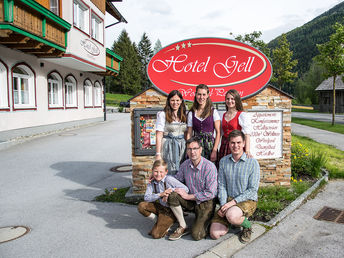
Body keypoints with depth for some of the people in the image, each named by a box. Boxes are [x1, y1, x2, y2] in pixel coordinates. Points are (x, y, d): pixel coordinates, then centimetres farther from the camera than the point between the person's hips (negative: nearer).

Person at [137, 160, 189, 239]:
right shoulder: (152, 183, -3)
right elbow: (146, 198, -12)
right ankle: (161, 221, 3)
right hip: (161, 207, 7)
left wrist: (171, 191, -28)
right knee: (141, 206, -11)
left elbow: (186, 189, -18)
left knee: (156, 234, -15)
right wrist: (160, 194, -24)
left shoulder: (169, 179, -19)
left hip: (171, 210, -6)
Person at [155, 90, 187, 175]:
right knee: (171, 174, -6)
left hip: (182, 147, 5)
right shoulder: (162, 114, -2)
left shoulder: (184, 115, 13)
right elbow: (159, 136, -7)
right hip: (168, 147, -4)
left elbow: (186, 134, 16)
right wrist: (158, 154, -12)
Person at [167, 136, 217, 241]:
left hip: (205, 203, -5)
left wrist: (188, 196, -17)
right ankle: (183, 227, -6)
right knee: (172, 195, -23)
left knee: (196, 235, -19)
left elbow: (210, 193, -21)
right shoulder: (185, 165, -3)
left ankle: (205, 222, 16)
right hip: (191, 201, 5)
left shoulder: (209, 167, -19)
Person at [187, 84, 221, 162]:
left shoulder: (213, 112, 2)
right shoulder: (191, 113, 8)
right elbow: (189, 134, 8)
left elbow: (218, 132, -2)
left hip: (210, 145, -1)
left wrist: (214, 150, -11)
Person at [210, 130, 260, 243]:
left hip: (247, 201, -4)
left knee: (231, 216, -37)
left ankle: (247, 226, -1)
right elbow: (221, 186, 4)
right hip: (228, 200, 4)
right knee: (214, 234, -12)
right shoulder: (223, 161, 5)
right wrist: (223, 205, -11)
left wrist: (233, 202, -18)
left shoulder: (253, 163, -8)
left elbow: (253, 189, -11)